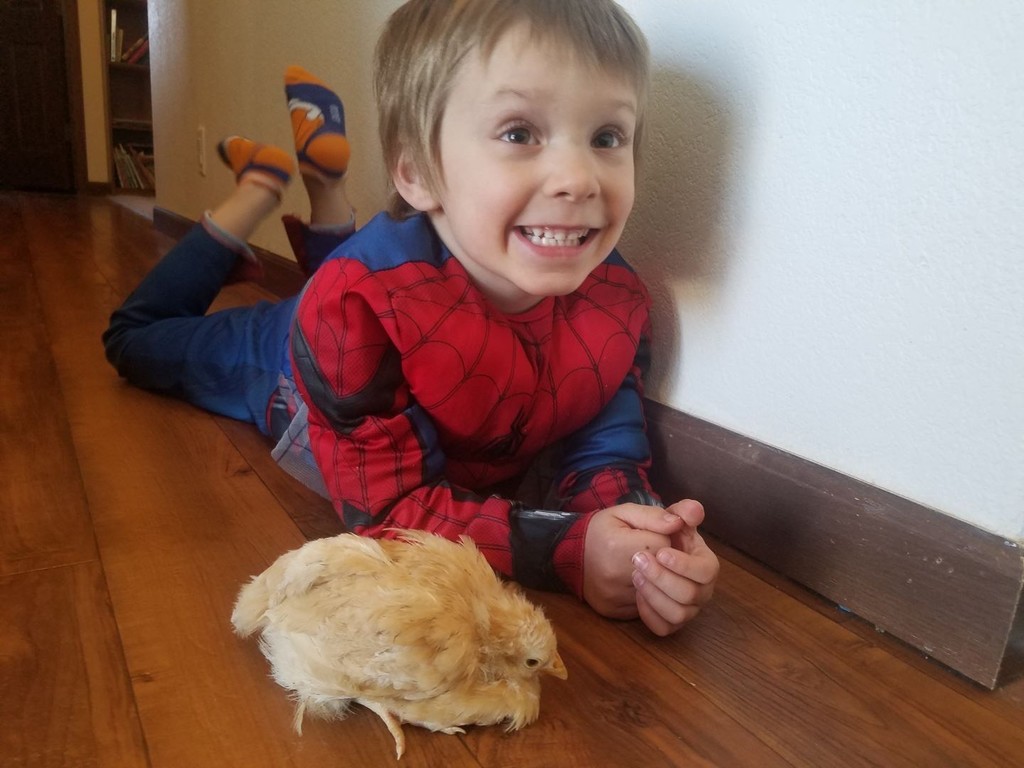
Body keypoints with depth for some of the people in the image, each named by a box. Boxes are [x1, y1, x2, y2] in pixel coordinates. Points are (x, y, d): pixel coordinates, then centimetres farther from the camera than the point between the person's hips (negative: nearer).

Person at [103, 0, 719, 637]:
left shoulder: (618, 303, -34)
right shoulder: (358, 305, -48)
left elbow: (606, 452, -26)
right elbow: (386, 512, -43)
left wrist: (640, 533, -49)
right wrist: (566, 547, -55)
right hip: (281, 371, -3)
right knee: (139, 341, 25)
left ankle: (326, 177, 38)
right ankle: (263, 185, 24)